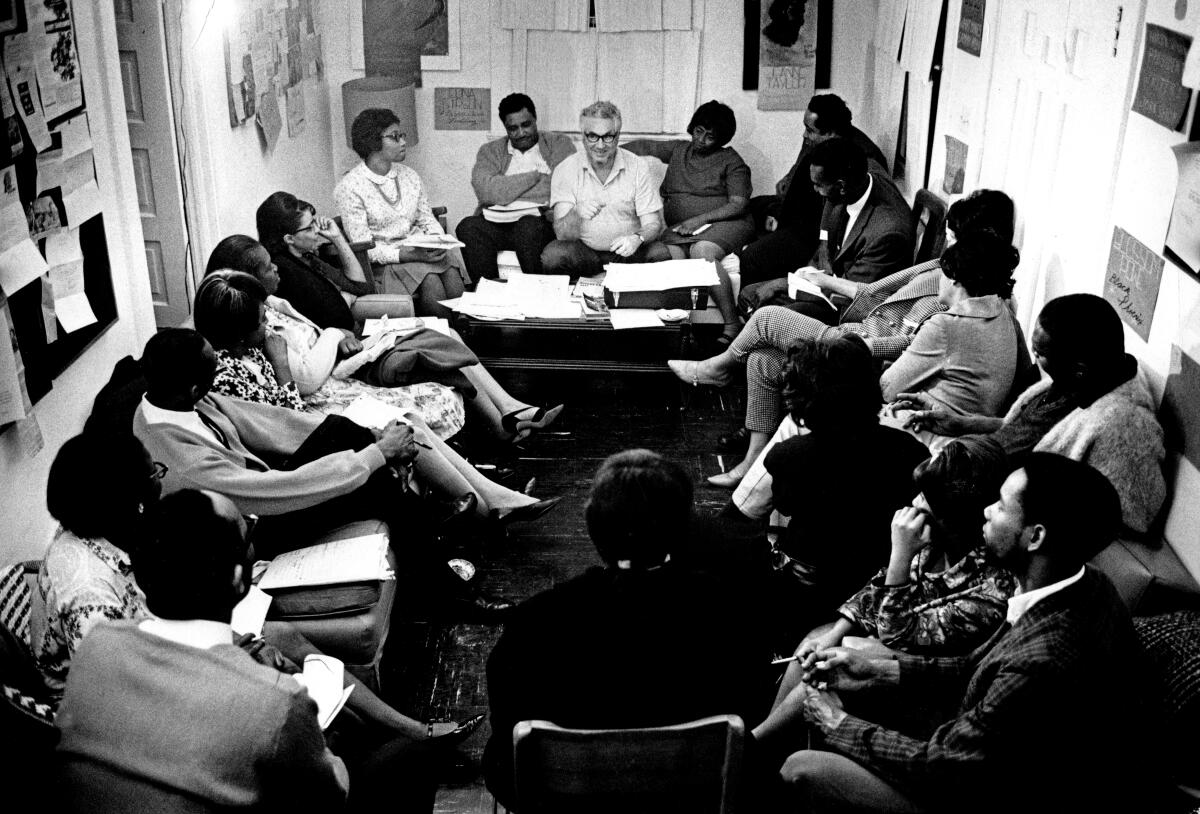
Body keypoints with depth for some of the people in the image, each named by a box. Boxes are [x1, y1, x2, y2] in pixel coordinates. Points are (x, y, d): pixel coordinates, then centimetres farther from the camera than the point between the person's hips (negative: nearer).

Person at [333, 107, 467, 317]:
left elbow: (427, 219, 16)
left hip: (420, 250, 5)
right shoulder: (350, 188, -7)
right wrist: (407, 255, -23)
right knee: (431, 283, -30)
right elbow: (363, 247, -11)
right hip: (384, 260, -5)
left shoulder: (409, 176, 12)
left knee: (452, 274, -26)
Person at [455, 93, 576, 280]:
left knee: (528, 227, -35)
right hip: (495, 221, 2)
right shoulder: (490, 151, 18)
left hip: (537, 220, -2)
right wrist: (536, 176, -2)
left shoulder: (559, 144, 15)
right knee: (467, 227, -27)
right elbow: (485, 190, -3)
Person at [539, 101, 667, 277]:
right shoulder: (565, 170, -6)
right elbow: (562, 234, -12)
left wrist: (637, 239, -28)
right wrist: (576, 214, -35)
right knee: (552, 254, -32)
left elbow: (653, 224, -4)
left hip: (627, 250, 2)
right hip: (583, 251, -1)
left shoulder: (637, 167, -3)